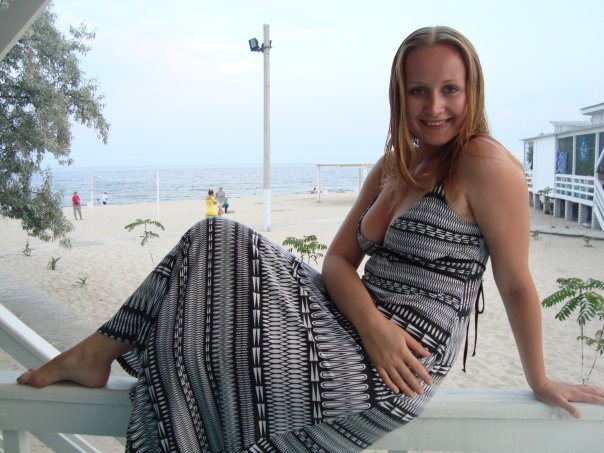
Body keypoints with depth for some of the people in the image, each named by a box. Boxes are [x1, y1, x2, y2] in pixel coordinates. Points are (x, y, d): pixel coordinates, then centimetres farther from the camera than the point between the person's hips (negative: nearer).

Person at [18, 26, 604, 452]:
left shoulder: (487, 165, -13)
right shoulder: (394, 164, 10)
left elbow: (517, 285, -7)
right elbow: (339, 258, 3)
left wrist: (540, 381, 2)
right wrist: (372, 323, -15)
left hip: (387, 373, -8)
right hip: (355, 332, 8)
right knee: (217, 241, 4)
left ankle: (96, 355, 19)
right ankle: (96, 353, 11)